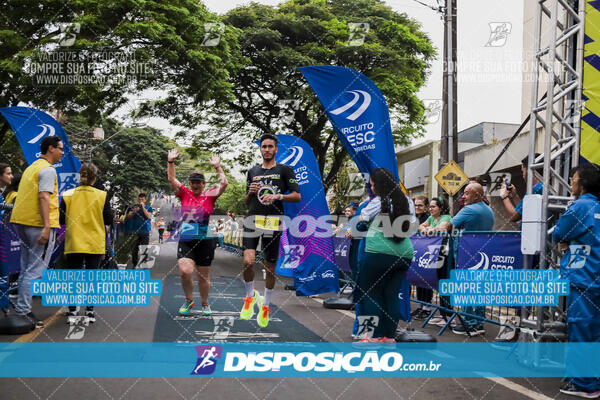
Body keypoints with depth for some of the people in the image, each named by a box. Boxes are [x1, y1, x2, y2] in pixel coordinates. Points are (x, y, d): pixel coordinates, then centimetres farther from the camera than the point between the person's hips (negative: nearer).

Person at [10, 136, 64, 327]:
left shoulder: (32, 167, 21)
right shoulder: (48, 169, -8)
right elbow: (43, 197, -20)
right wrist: (46, 226, -26)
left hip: (23, 223, 10)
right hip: (39, 224, -9)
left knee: (26, 270, 13)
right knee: (36, 270, -7)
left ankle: (21, 310, 16)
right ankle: (22, 310, -8)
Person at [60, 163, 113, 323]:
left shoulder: (67, 195, -4)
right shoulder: (102, 195, -5)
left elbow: (62, 220, 1)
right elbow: (108, 220, -2)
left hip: (74, 243, 0)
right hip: (96, 243, 0)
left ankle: (72, 312, 8)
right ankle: (90, 311, 10)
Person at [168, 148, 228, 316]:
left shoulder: (210, 195, 4)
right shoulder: (185, 194, 8)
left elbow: (224, 184, -5)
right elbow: (172, 180, 2)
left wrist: (217, 167, -9)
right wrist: (171, 162, -7)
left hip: (205, 241, -1)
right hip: (185, 240, 1)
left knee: (203, 275, 8)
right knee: (185, 271, -15)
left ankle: (205, 304, 28)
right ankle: (189, 300, 10)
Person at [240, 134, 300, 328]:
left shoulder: (285, 170, 6)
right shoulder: (253, 171, 17)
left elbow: (297, 196, 0)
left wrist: (277, 196, -15)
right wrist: (250, 192, 0)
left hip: (273, 222, -2)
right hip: (253, 220, 2)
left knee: (270, 267, 5)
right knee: (248, 261, -17)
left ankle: (265, 305, 23)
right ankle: (250, 295, 8)